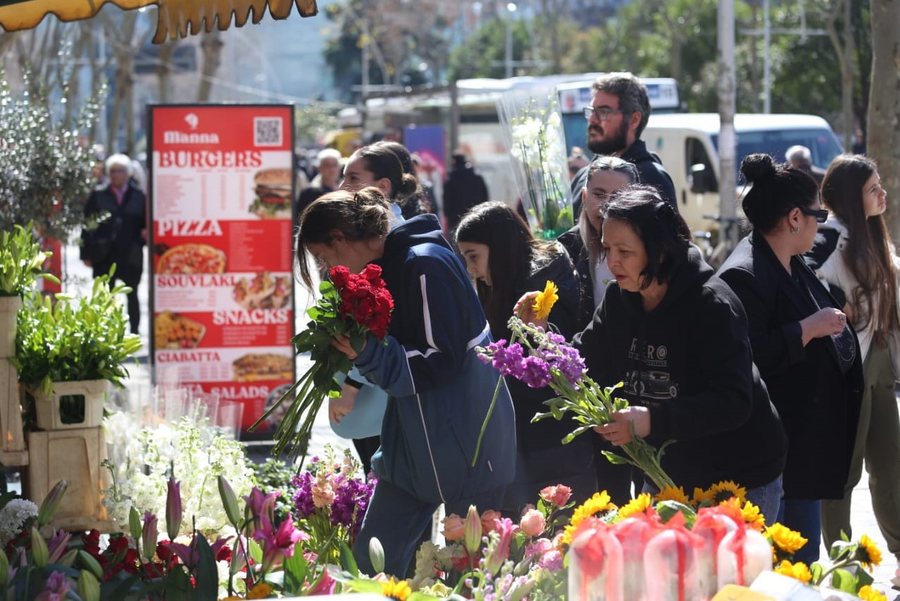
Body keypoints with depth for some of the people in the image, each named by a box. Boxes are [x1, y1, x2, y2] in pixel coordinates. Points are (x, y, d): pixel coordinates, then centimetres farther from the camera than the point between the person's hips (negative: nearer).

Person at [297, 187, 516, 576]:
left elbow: (444, 360, -21)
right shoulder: (383, 269, 9)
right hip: (414, 442, 9)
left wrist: (370, 354, -25)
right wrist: (354, 350, -1)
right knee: (372, 559, 7)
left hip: (465, 445, -9)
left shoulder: (425, 265, -18)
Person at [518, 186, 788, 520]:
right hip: (667, 477, 6)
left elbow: (733, 404, -29)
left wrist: (652, 420, -39)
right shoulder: (618, 300, -1)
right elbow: (584, 363, 8)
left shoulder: (712, 305, -22)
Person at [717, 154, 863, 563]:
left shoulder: (795, 268, 14)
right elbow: (748, 359, -28)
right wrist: (808, 329, -23)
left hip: (810, 442, 10)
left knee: (804, 560, 15)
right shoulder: (744, 276, -19)